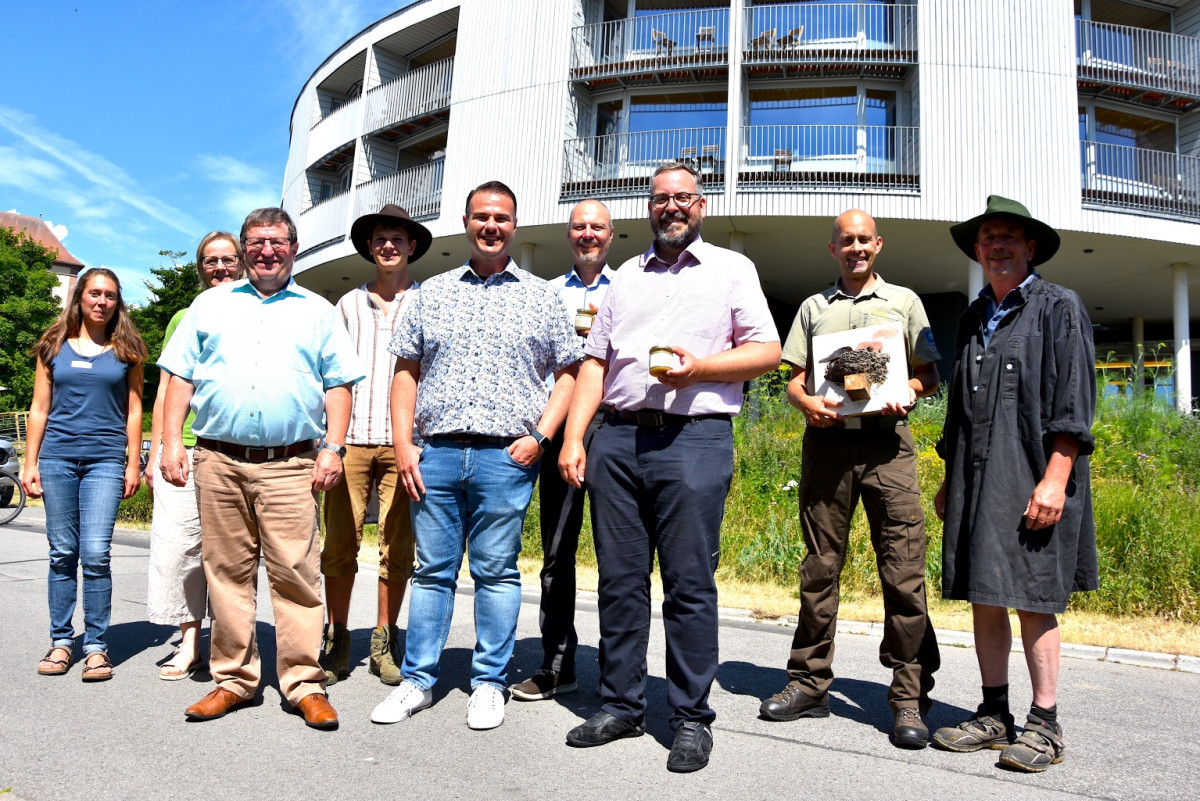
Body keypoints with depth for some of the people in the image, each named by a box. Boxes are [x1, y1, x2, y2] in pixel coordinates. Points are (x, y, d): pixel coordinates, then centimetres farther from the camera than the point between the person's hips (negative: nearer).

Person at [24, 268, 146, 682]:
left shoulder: (125, 350, 8)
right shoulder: (54, 347, 11)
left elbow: (134, 410, 7)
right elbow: (39, 408, 11)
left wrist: (133, 463, 1)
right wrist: (30, 463, 5)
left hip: (105, 459, -2)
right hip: (57, 457, 2)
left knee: (96, 554, -8)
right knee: (62, 553, 6)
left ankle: (96, 645, 2)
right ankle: (61, 641, 16)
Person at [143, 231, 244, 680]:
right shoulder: (184, 319, 16)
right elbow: (166, 390, 17)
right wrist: (154, 454, 12)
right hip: (181, 449, 2)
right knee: (178, 543, -3)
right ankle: (189, 641, 7)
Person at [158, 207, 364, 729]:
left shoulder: (318, 312, 14)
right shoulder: (211, 305, 18)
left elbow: (338, 385, 8)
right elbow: (180, 377, 13)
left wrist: (333, 448, -3)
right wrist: (170, 441, 2)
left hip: (289, 465, -2)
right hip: (218, 460, 2)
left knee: (296, 573, -6)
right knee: (227, 573, 6)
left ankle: (304, 684, 2)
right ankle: (233, 679, 17)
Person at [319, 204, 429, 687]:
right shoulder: (349, 303, 16)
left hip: (403, 439, -2)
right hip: (351, 436, 2)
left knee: (397, 547, 1)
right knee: (339, 542, 0)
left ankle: (384, 643, 12)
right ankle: (336, 641, 12)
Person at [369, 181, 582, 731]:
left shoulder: (540, 296, 8)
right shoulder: (432, 293, 14)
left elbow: (569, 372, 6)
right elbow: (406, 371, 12)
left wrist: (540, 436, -6)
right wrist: (403, 444, 1)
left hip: (506, 457, -2)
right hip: (436, 454, 2)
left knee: (497, 572, 5)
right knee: (432, 570, 8)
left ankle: (489, 684, 17)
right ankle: (418, 681, 20)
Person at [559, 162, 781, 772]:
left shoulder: (731, 268, 12)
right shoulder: (626, 276, 22)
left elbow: (767, 351, 4)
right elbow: (594, 362, 16)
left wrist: (699, 366, -11)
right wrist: (573, 437, 5)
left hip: (693, 437, -3)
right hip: (616, 438, 4)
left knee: (690, 584, -2)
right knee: (619, 578, 6)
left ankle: (691, 718, 10)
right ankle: (620, 705, 19)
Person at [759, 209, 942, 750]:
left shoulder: (904, 301, 17)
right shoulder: (814, 306, 20)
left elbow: (929, 373, 14)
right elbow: (794, 379, 15)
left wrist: (908, 393, -8)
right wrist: (807, 402, -7)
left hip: (887, 441, -1)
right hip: (827, 441, 2)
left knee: (903, 568, -7)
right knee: (819, 567, 4)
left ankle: (909, 698, 1)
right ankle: (810, 684, 14)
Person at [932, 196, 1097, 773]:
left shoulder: (1059, 308, 2)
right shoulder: (973, 319, 19)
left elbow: (1073, 403, -7)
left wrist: (1054, 479, -16)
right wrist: (949, 481, 16)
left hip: (1033, 480, -5)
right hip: (974, 481, 6)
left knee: (1033, 601, -2)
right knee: (984, 598, 7)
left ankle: (1044, 727, 10)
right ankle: (992, 717, 18)